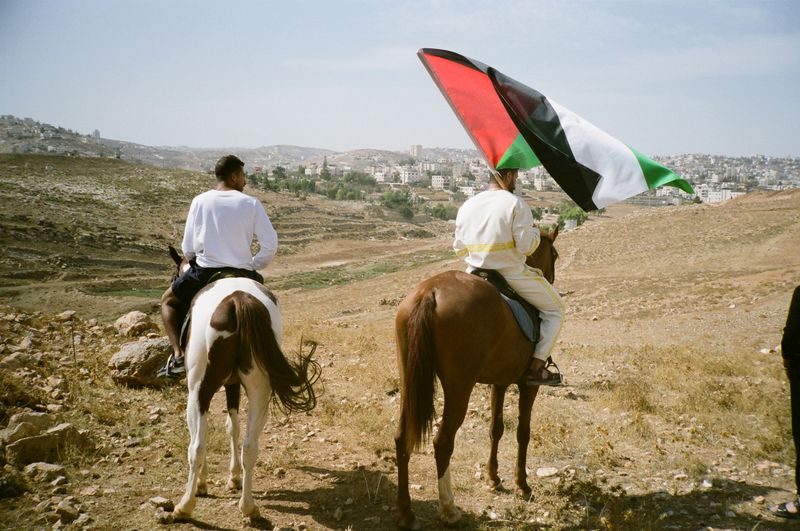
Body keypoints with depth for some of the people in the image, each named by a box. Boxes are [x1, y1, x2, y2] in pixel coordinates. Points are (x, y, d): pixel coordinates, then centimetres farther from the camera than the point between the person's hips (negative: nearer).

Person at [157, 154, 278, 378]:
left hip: (204, 272, 0)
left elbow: (187, 248, 4)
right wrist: (253, 266, 10)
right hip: (242, 274, 0)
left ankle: (178, 355, 6)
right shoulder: (251, 203, -1)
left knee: (169, 300, 25)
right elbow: (270, 244, -6)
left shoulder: (200, 201, 2)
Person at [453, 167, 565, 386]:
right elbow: (526, 246, -16)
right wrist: (535, 230, 3)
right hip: (513, 276, -5)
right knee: (554, 308, 13)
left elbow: (459, 248, 7)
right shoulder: (515, 203, -13)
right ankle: (537, 368, 5)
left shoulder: (467, 206, 4)